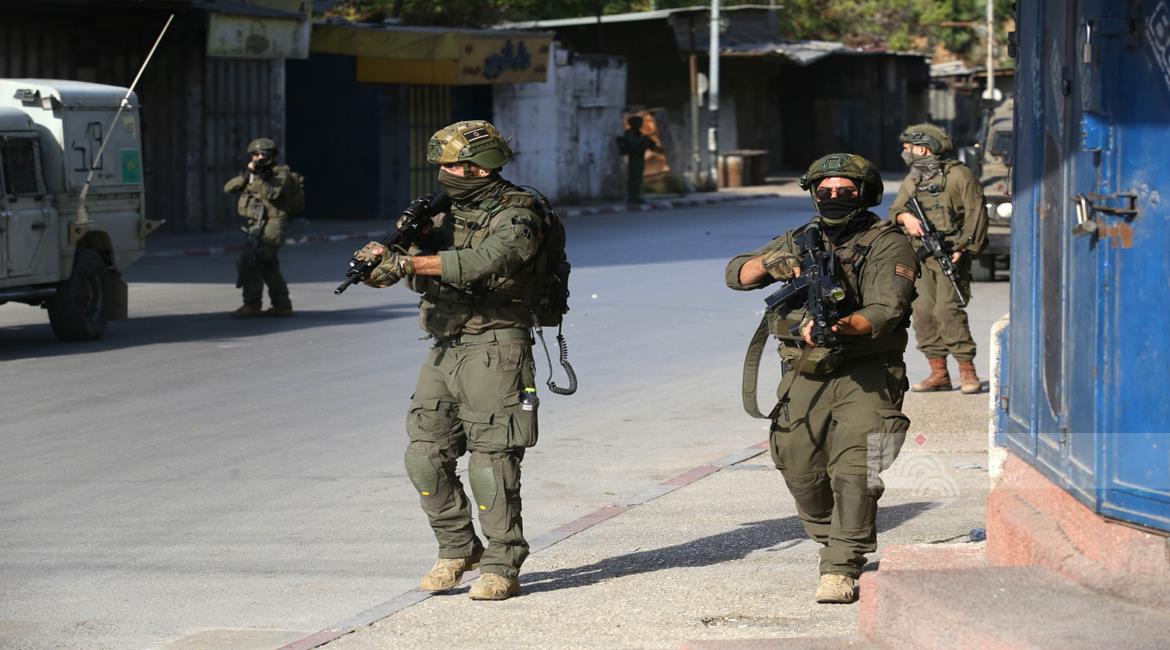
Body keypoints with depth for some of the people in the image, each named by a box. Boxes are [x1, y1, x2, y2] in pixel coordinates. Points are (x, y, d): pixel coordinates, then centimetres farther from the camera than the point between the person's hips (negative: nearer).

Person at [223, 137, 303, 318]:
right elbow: (229, 188, 2)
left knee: (248, 263, -14)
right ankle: (282, 305, 20)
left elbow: (272, 193, -26)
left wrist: (257, 176, -31)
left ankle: (252, 305, -12)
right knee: (268, 266, 13)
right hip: (257, 226, 9)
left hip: (270, 227, -9)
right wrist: (247, 174, -13)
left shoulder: (281, 174, -8)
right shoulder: (251, 174, 14)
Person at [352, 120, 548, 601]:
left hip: (494, 350, -7)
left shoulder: (517, 216, -11)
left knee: (490, 462, -7)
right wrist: (385, 256, -19)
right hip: (445, 349, 7)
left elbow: (481, 263, -28)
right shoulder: (447, 211, 13)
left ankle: (502, 567, 1)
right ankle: (458, 549, 20)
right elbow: (419, 268, 4)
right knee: (425, 456, 4)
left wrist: (405, 262, -32)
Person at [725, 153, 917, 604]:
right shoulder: (800, 241, 13)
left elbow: (885, 312, -17)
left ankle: (841, 569, -15)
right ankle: (831, 543, 32)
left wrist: (842, 326, -37)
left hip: (865, 375, -5)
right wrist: (768, 264, -14)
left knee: (854, 470, -18)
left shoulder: (888, 245, -4)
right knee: (800, 470, 7)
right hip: (805, 375, 5)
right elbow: (736, 275, 9)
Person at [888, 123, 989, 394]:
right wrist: (905, 216, -11)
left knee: (948, 310, -16)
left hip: (950, 256, -7)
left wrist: (963, 250, -16)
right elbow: (895, 210, 13)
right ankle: (938, 373, 9)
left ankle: (967, 372, -11)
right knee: (923, 313, 2)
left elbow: (976, 214, -7)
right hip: (920, 258, 7)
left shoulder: (959, 175, -3)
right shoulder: (912, 181, 18)